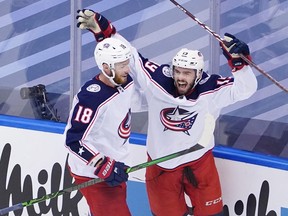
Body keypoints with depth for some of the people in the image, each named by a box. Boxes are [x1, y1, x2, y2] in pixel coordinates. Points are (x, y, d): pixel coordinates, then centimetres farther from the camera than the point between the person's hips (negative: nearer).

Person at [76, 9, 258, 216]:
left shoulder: (210, 91, -20)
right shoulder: (157, 79, -18)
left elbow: (245, 88, -25)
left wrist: (239, 61, -41)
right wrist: (102, 29, -18)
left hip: (199, 161, -1)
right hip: (162, 165, 1)